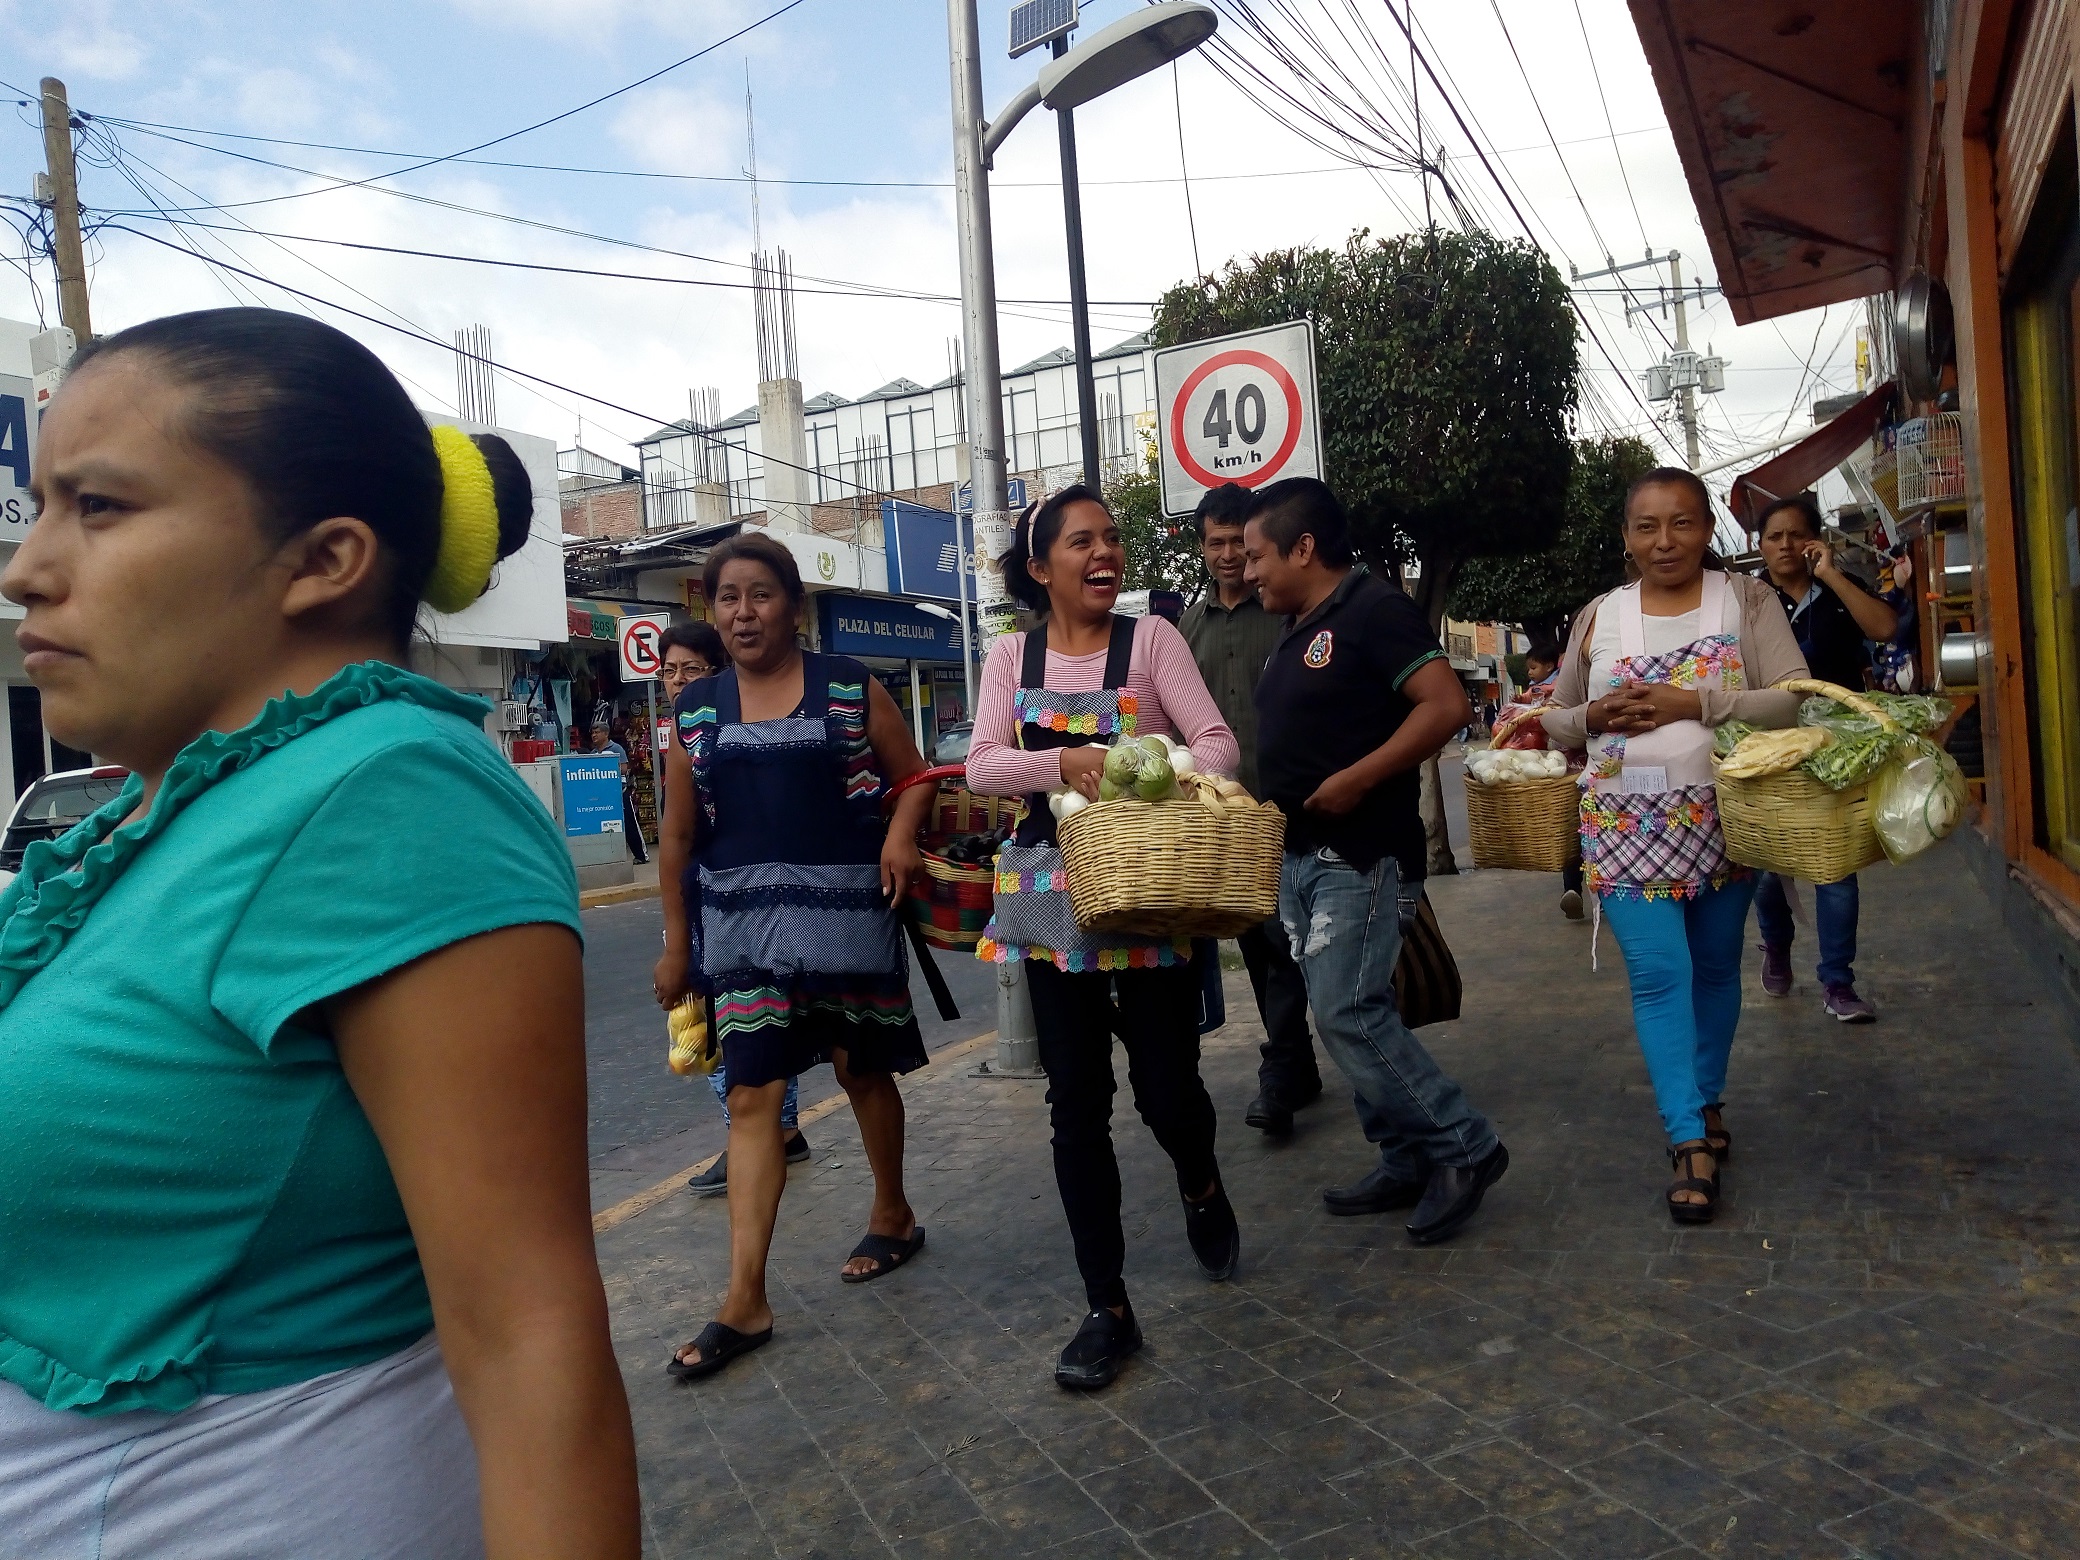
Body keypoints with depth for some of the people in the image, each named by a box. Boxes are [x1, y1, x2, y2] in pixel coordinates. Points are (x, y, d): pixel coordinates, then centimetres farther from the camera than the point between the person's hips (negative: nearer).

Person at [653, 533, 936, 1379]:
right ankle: (744, 1300, 1)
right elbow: (678, 834, 10)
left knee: (862, 1068, 13)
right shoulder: (695, 708, 6)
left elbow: (914, 777, 6)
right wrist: (675, 939, 10)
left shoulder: (851, 687, 0)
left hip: (844, 908, -2)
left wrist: (901, 833, -15)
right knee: (751, 1095, -3)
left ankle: (893, 1216, 37)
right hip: (742, 919, 2)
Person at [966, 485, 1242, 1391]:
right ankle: (1108, 1309, 15)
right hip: (1053, 893, 2)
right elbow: (982, 767, -6)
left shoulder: (1150, 639, 0)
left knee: (1167, 1088, 2)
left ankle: (1200, 1185, 40)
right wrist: (1065, 762, -24)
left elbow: (1216, 740, -10)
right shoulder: (1012, 658, 6)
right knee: (1076, 1105, 4)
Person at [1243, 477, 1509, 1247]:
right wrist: (1275, 797, 8)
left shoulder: (1373, 609, -12)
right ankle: (1408, 1161, 23)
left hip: (1362, 855, -10)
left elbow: (1446, 705, -21)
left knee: (1347, 1015, -10)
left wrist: (1357, 780, -23)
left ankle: (1464, 1147, 6)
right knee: (1350, 1013, 12)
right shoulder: (1299, 630, 15)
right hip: (1300, 855, 10)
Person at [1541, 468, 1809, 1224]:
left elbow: (1798, 698, -8)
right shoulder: (1597, 617, 7)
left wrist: (1695, 702, -20)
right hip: (1627, 823, 0)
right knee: (1658, 973, -7)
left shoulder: (1747, 600, 2)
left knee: (1715, 967, 13)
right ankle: (1691, 1139, -1)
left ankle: (1706, 1099, 33)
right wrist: (1595, 716, -10)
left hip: (1722, 817, 0)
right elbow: (1556, 719, 13)